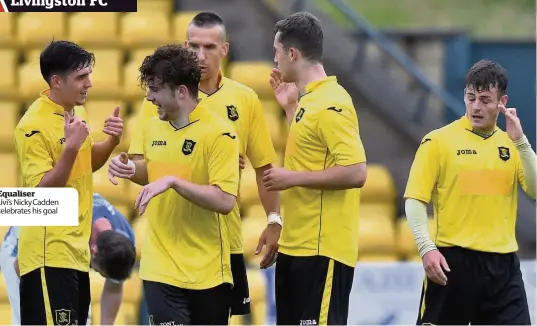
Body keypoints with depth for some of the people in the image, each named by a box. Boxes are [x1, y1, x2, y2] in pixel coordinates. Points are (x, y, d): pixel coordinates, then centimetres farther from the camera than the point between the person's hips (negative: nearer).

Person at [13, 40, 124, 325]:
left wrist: (111, 142, 2)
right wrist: (71, 147, -31)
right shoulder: (34, 126, -19)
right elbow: (41, 192, -22)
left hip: (76, 248, 9)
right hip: (49, 253, -9)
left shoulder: (77, 112, 8)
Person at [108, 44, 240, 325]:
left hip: (206, 270, -4)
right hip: (161, 268, 4)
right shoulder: (152, 127, 6)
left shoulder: (218, 133, -14)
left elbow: (225, 200, -20)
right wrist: (130, 169, 2)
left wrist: (173, 181, -26)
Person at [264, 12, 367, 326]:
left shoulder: (330, 105, -17)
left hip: (322, 250, -10)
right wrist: (291, 107, 21)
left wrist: (293, 178, -18)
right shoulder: (311, 100, 12)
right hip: (296, 245, 10)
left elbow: (356, 173, -22)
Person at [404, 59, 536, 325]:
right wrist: (427, 248, -18)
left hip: (502, 264, 3)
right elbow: (415, 200, -5)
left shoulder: (512, 145, 10)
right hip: (453, 262, -3)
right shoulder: (439, 141, -1)